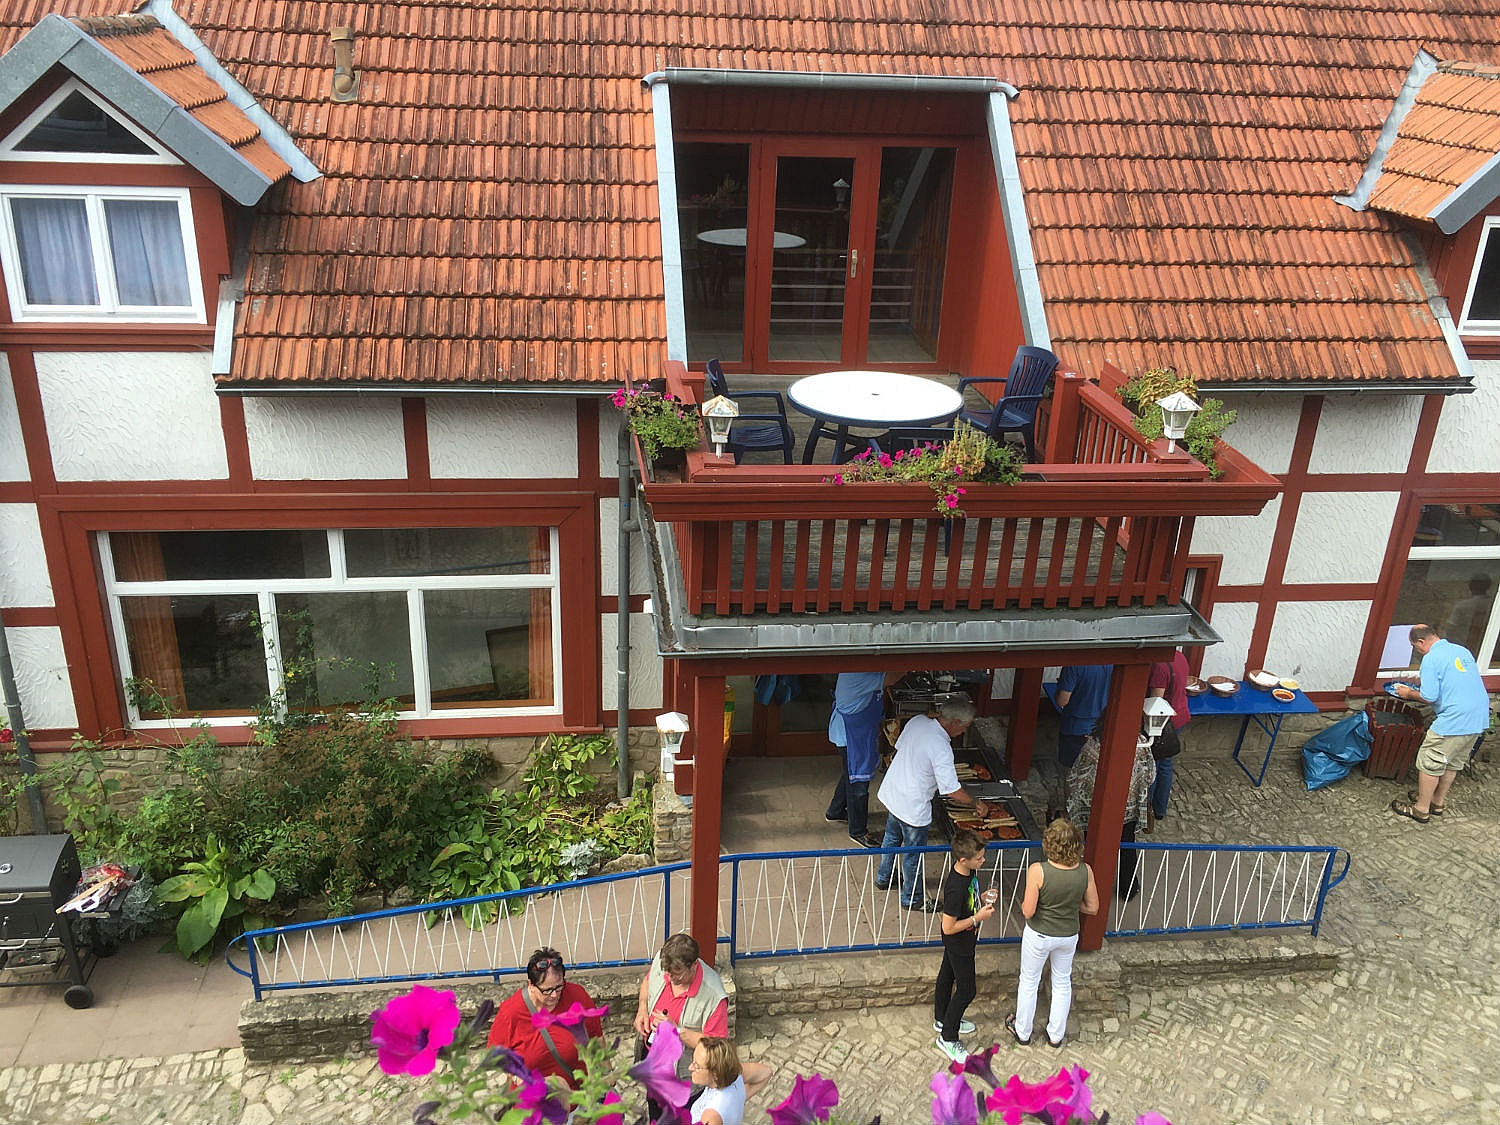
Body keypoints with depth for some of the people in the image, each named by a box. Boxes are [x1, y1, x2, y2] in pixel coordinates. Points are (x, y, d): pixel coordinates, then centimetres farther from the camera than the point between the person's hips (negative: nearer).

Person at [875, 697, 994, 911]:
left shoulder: (917, 721, -9)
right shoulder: (941, 748, -31)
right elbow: (952, 791, -25)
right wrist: (977, 803, -9)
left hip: (891, 792, 8)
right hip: (913, 806, -8)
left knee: (892, 838, 30)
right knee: (914, 854, 14)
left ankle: (883, 879, 51)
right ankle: (912, 899, 33)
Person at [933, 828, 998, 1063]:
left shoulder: (970, 871, -12)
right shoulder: (956, 889, -39)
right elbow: (949, 927, -31)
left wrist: (982, 898, -8)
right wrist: (978, 918, -27)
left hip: (961, 942, 8)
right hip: (959, 945, -8)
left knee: (947, 977, 26)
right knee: (967, 990, 6)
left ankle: (942, 1019, 48)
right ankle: (947, 1037, 24)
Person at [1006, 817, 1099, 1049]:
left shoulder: (1037, 871, -30)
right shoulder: (1085, 871, -20)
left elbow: (1028, 911, -24)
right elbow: (1092, 908, -7)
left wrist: (1023, 902, -2)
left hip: (1039, 936, -3)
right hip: (1069, 936, 3)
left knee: (1029, 981, 20)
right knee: (1062, 983, 25)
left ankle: (1022, 1031, 40)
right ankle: (1056, 1034, 42)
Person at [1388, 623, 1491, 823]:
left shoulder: (1431, 659, -13)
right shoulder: (1463, 651, 12)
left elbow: (1429, 697, -17)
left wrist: (1409, 693, 2)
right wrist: (1422, 683, 23)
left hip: (1453, 721, -9)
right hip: (1479, 719, 9)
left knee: (1430, 763, 5)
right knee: (1453, 762, 22)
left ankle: (1421, 809, 14)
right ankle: (1438, 801, 36)